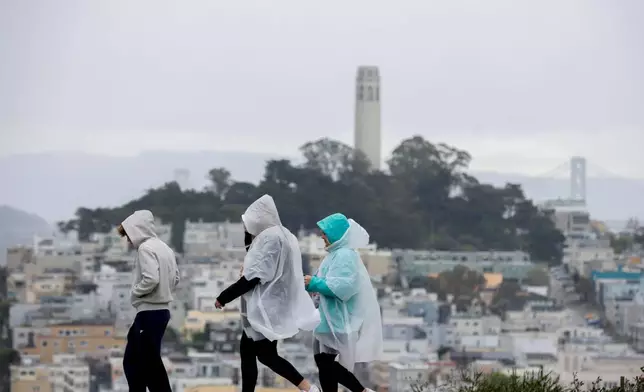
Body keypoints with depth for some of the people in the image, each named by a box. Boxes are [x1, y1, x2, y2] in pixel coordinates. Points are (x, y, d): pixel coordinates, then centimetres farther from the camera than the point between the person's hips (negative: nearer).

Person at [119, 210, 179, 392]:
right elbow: (175, 278, 18)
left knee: (150, 363, -5)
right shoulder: (164, 248, 14)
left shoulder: (146, 248, -14)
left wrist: (134, 292, -9)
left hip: (149, 313, -10)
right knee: (132, 361, 16)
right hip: (161, 310, 10)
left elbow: (151, 279, -25)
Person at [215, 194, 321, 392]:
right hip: (265, 306, 10)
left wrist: (223, 297, -15)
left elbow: (253, 277, -22)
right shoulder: (277, 235, 13)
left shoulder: (270, 238, -18)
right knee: (247, 350, 11)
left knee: (266, 355, -6)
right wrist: (249, 235, 7)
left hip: (266, 307, -10)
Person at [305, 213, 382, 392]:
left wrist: (314, 284, -19)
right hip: (332, 318, 10)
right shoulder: (339, 253, 15)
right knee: (324, 361, 11)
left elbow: (342, 286, -26)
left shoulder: (344, 255, -17)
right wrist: (315, 285, 7)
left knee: (325, 362, -9)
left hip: (337, 320, -10)